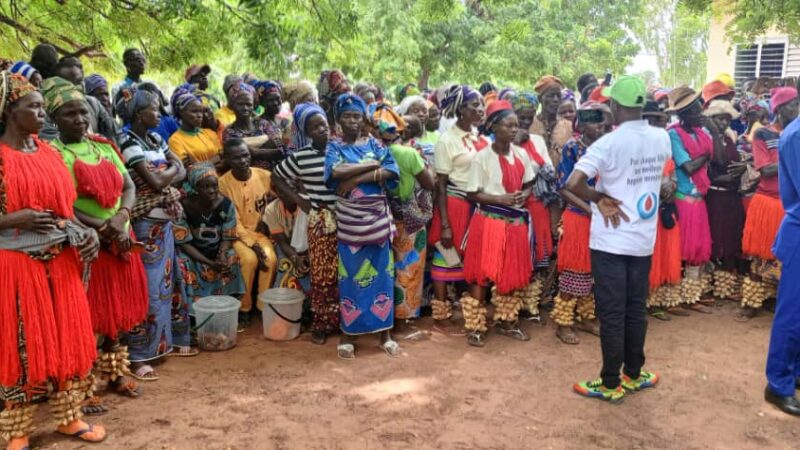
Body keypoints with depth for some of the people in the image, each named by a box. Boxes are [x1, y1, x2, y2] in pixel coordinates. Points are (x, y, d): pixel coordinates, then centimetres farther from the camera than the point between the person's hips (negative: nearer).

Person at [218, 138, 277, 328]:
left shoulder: (264, 176, -6)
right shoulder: (223, 183, -13)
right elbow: (232, 222, -13)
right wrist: (253, 245, -21)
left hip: (260, 232, 2)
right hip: (236, 233, -2)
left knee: (271, 258, -25)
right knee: (250, 259, -29)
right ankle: (244, 307, -10)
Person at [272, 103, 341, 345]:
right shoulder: (300, 156, -2)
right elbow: (276, 177, 10)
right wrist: (298, 199, 3)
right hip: (319, 221, -1)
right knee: (322, 275, 3)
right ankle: (321, 323, 17)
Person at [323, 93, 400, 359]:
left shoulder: (375, 144, 8)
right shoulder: (334, 147, 4)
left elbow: (392, 171, -9)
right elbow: (336, 171, -17)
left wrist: (355, 178, -15)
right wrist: (373, 164, -11)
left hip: (378, 218, 2)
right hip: (349, 221, -1)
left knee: (381, 273, 6)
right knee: (351, 276, 3)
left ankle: (385, 333, 16)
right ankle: (347, 335, 14)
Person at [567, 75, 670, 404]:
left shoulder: (609, 143, -17)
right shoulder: (662, 139, 3)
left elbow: (573, 183, -26)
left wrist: (599, 199, -9)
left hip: (611, 241, -6)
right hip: (643, 239, 6)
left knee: (611, 314, 3)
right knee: (636, 310, 16)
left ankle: (611, 384, 13)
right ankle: (633, 375, 28)